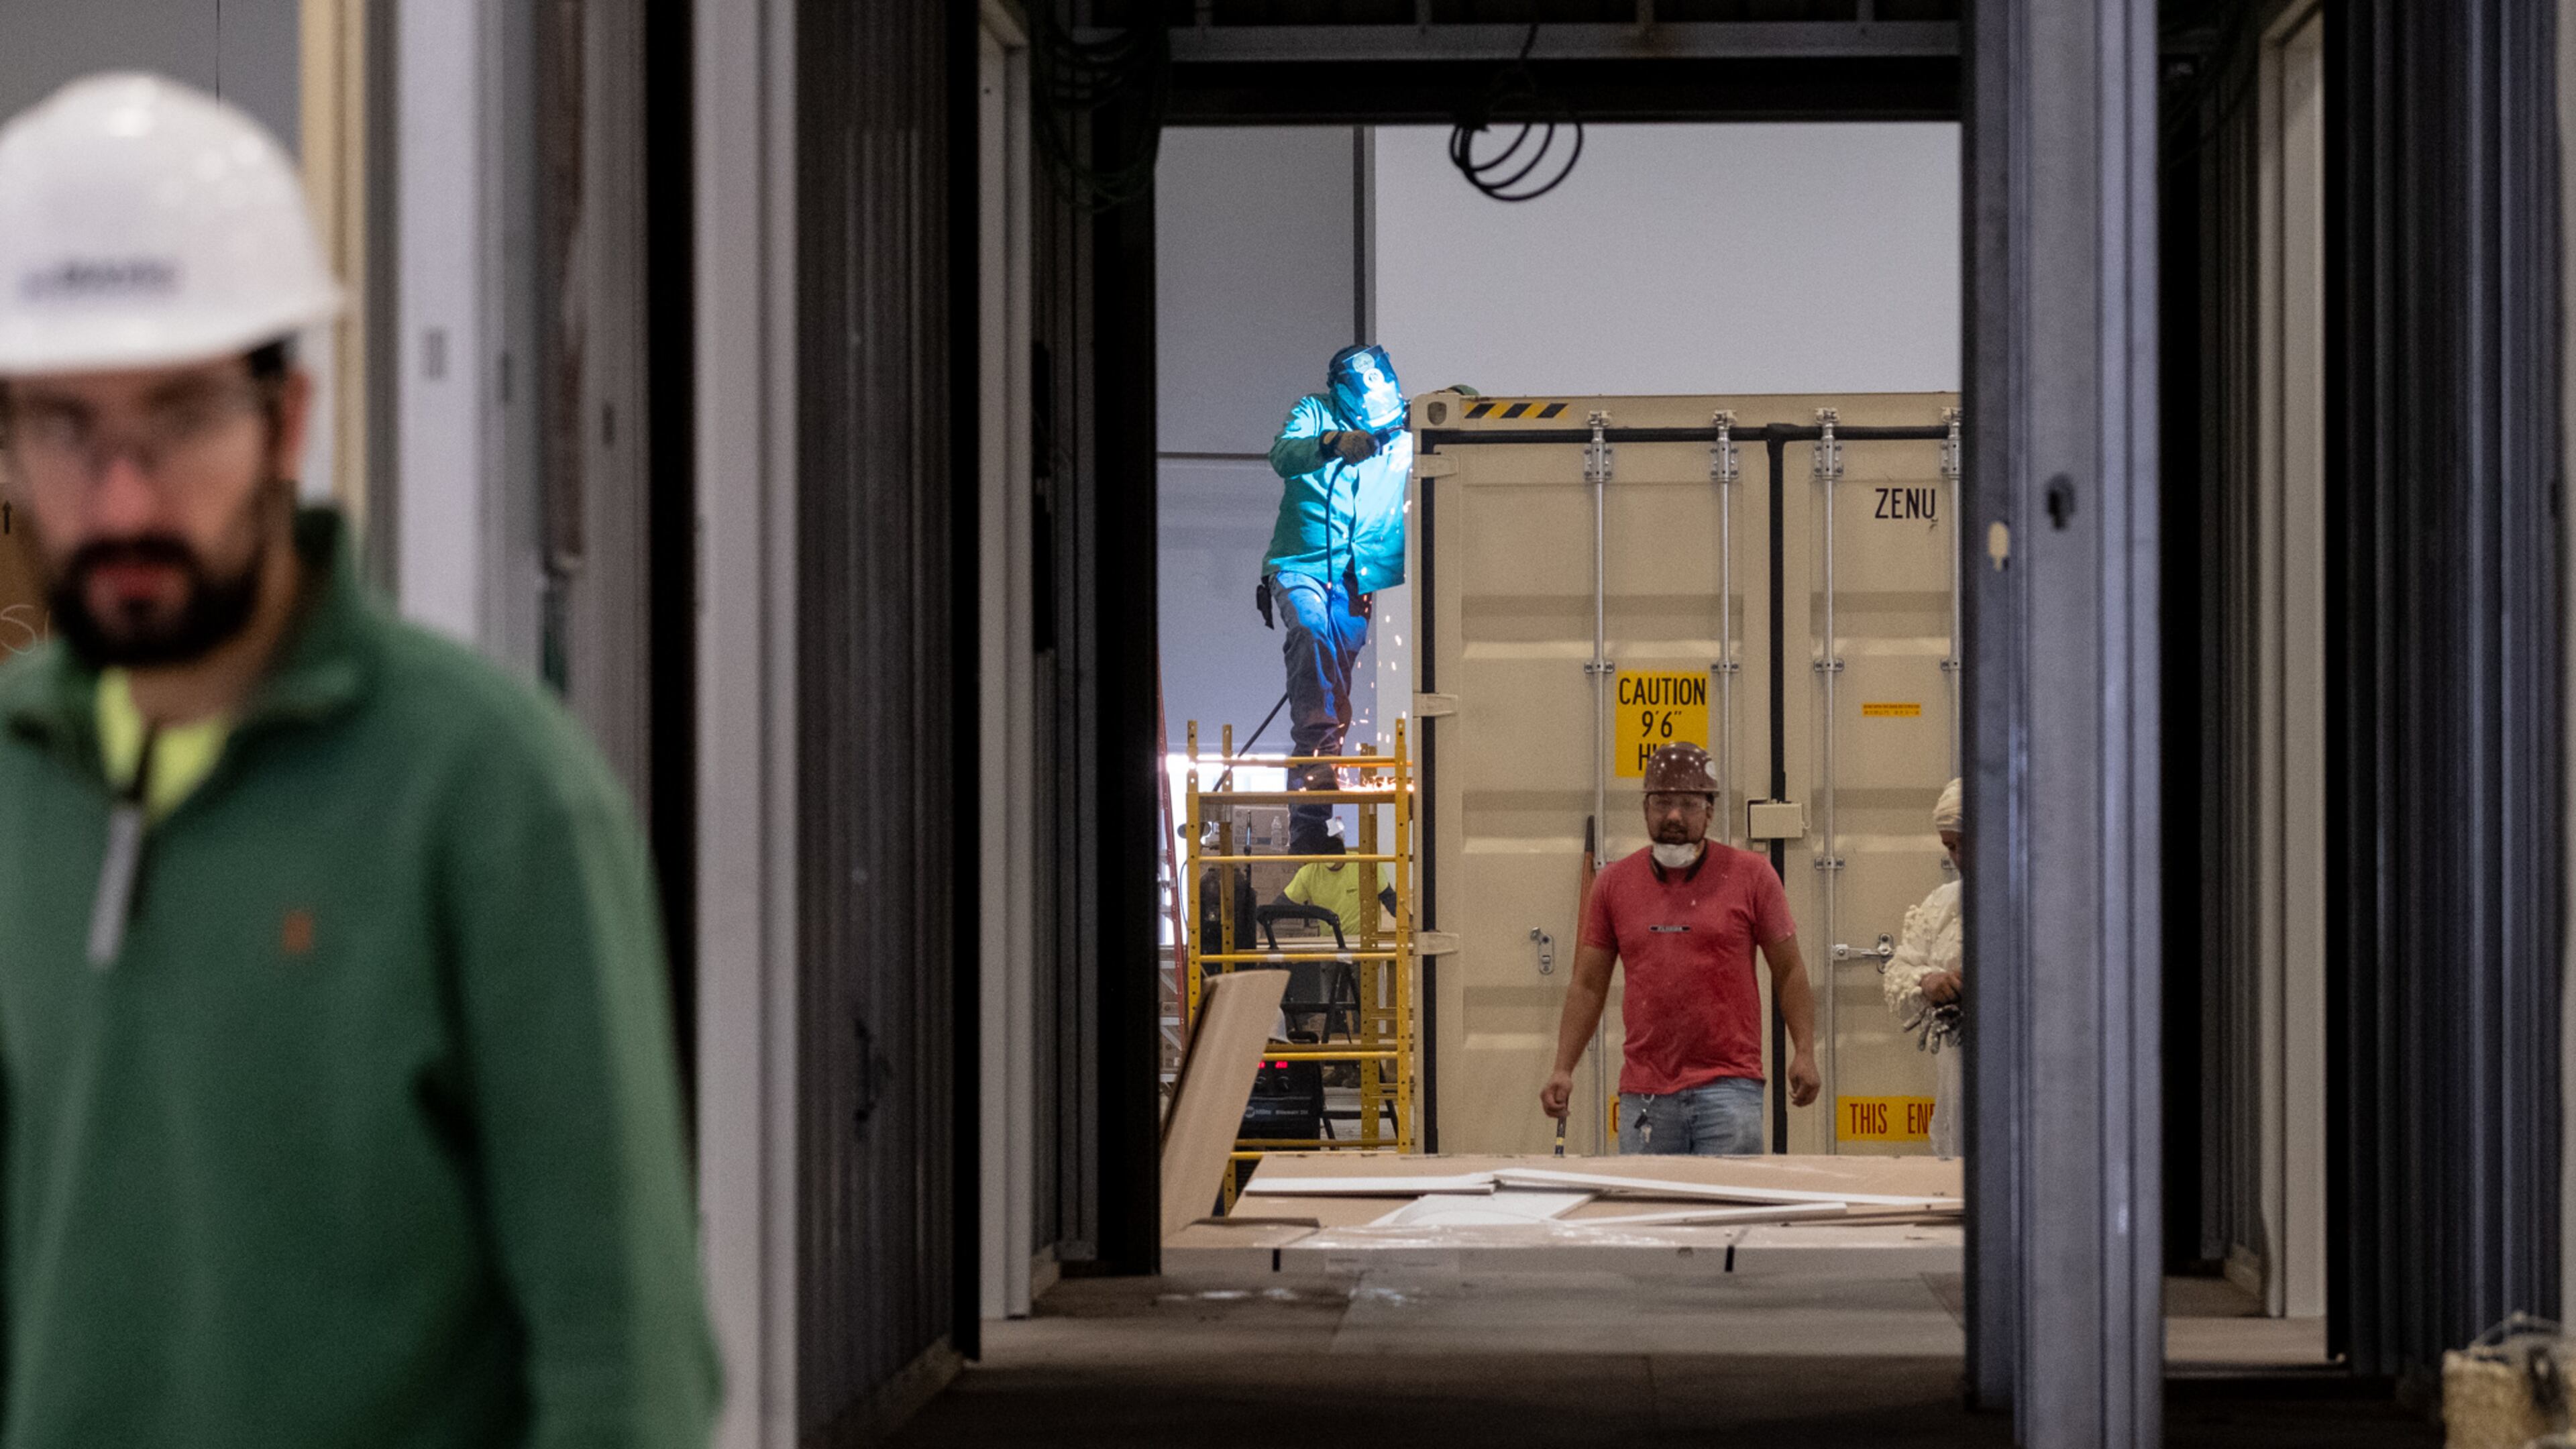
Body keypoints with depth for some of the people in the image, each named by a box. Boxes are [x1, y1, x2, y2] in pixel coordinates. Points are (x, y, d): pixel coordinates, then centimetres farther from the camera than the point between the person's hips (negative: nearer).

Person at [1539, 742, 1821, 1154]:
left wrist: (1805, 1052, -3)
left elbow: (1788, 971, 7)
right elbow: (1588, 986, 12)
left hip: (1729, 1085, -2)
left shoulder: (1751, 876, 3)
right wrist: (1563, 1070, 4)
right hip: (1644, 1093, 2)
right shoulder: (1614, 884, 9)